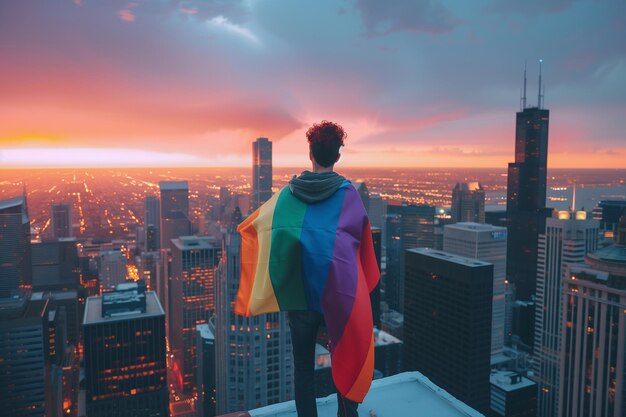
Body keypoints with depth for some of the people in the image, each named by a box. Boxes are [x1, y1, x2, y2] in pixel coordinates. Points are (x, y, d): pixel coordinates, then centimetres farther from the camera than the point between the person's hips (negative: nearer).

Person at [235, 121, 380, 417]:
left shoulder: (289, 192, -1)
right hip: (340, 289, -1)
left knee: (303, 366, 13)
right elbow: (362, 237, 2)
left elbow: (255, 224, 1)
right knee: (346, 361, 15)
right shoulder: (348, 193, -5)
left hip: (300, 290, 1)